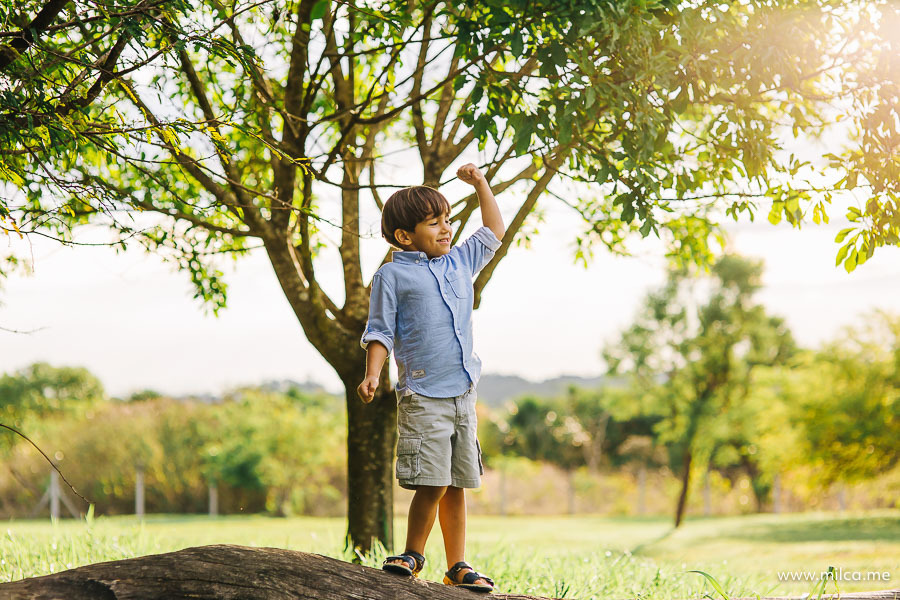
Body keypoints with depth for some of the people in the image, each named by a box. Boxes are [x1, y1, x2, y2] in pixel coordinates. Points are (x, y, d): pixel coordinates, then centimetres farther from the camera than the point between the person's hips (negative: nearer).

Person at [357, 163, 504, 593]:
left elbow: (494, 232, 30)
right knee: (432, 484, -10)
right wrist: (372, 375, -15)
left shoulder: (460, 263, 16)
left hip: (463, 394, 5)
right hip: (423, 395, -5)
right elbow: (380, 332, -2)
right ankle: (412, 555, 9)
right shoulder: (392, 275, 0)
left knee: (457, 484, 7)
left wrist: (480, 184, 26)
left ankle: (457, 566, 14)